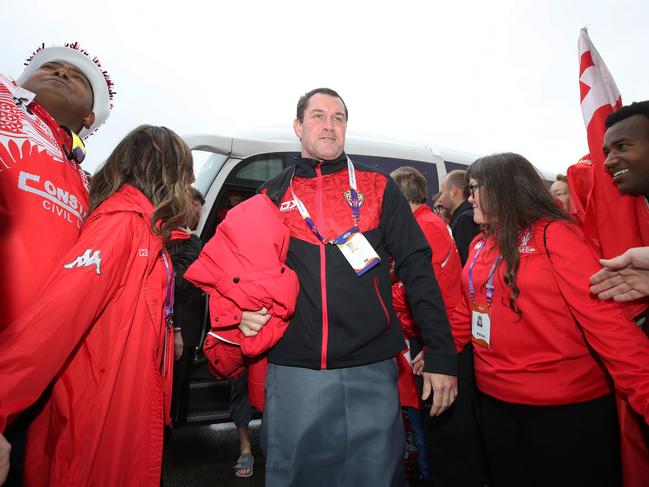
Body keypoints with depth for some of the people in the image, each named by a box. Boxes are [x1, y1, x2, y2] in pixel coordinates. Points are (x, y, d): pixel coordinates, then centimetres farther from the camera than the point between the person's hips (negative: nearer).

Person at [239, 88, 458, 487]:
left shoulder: (378, 188, 4)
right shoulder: (272, 196, 8)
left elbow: (418, 268, 1)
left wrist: (442, 355, -4)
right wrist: (245, 310, -5)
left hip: (372, 370, 0)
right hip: (292, 370, 2)